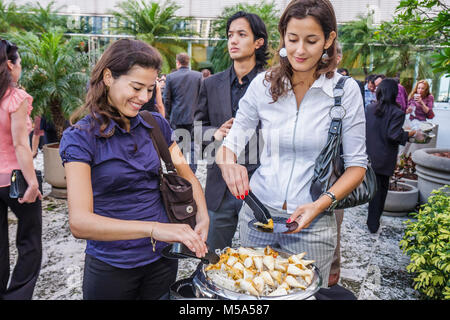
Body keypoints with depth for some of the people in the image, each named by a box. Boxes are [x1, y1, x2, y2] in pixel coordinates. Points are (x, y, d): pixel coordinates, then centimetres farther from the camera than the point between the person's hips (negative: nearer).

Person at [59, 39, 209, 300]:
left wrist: (203, 217, -11)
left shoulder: (156, 125, -1)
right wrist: (154, 228, -38)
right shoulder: (80, 137, -15)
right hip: (110, 267, -3)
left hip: (162, 258, 4)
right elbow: (79, 222, -25)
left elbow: (187, 176, 8)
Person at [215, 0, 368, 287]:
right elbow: (231, 143, 0)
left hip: (312, 224, -1)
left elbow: (357, 165, -5)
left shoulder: (346, 90, -7)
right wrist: (228, 162, -23)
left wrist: (320, 204, -19)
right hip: (257, 214, 2)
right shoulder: (263, 85, -2)